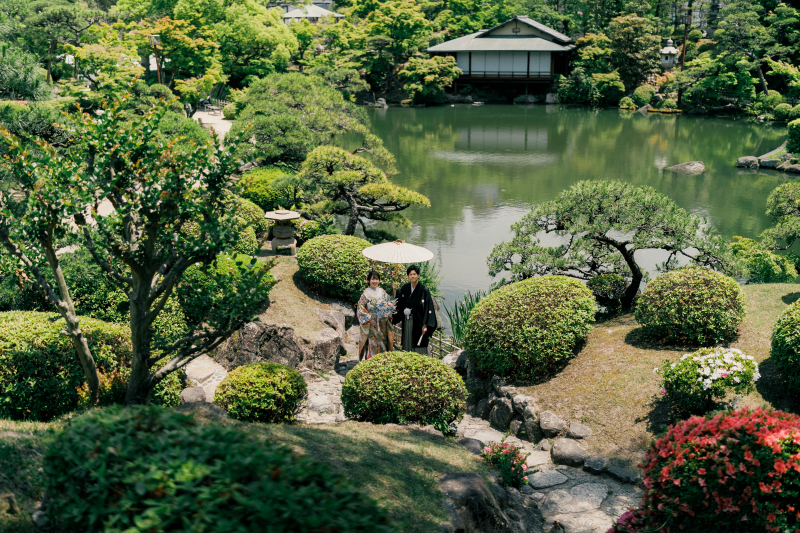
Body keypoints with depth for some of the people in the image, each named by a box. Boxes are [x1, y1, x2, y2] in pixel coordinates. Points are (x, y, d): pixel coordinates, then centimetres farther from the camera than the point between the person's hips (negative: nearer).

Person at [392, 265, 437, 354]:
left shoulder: (424, 290, -7)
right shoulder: (404, 288, 7)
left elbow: (428, 308, -11)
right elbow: (399, 306, 12)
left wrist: (425, 325, -17)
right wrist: (393, 317, 0)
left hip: (418, 323, -4)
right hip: (407, 322, 5)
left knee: (419, 348, -3)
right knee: (407, 346, 8)